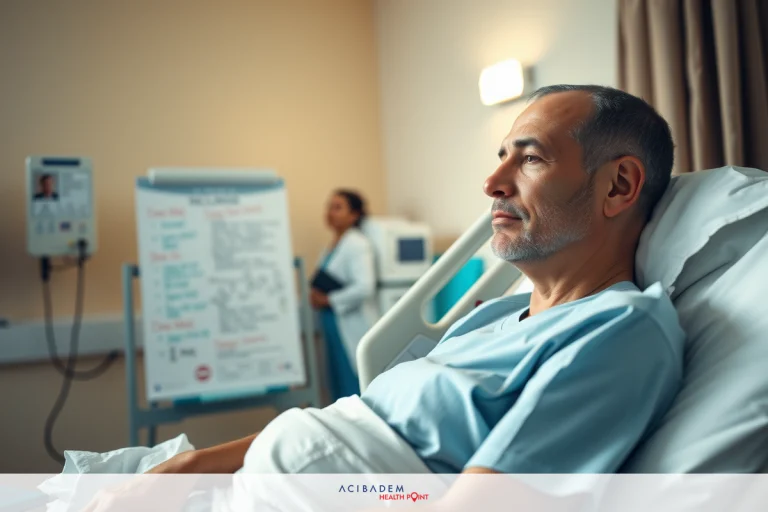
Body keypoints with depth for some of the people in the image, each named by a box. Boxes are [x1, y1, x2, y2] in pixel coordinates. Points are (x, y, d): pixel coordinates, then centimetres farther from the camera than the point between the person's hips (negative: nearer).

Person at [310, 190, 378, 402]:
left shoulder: (357, 245, -9)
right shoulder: (331, 248, 15)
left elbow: (364, 287, -20)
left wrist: (328, 300, -14)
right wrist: (316, 295, 0)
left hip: (353, 331, -8)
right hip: (334, 329, 8)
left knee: (357, 394, -7)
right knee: (339, 394, 11)